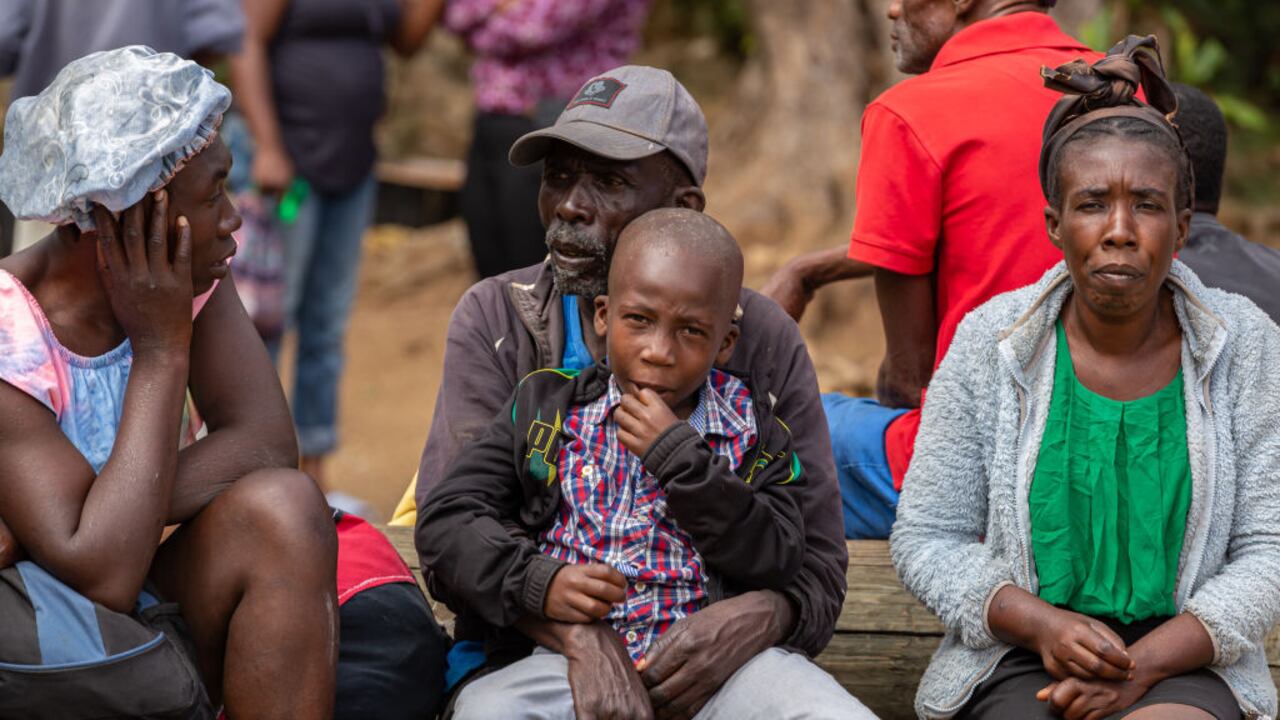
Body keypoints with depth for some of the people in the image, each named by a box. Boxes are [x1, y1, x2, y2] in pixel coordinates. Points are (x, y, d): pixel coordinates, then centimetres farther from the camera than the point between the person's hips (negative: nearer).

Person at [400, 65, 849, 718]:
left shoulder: (764, 341, 4)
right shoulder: (494, 321, 4)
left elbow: (816, 570, 1)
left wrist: (759, 618, -25)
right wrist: (580, 638, -27)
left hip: (700, 664, 0)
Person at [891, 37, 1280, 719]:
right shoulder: (989, 341, 0)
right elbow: (925, 540, 3)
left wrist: (1146, 661, -15)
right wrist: (1039, 623, -15)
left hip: (1181, 662, 1)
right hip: (1016, 663, 0)